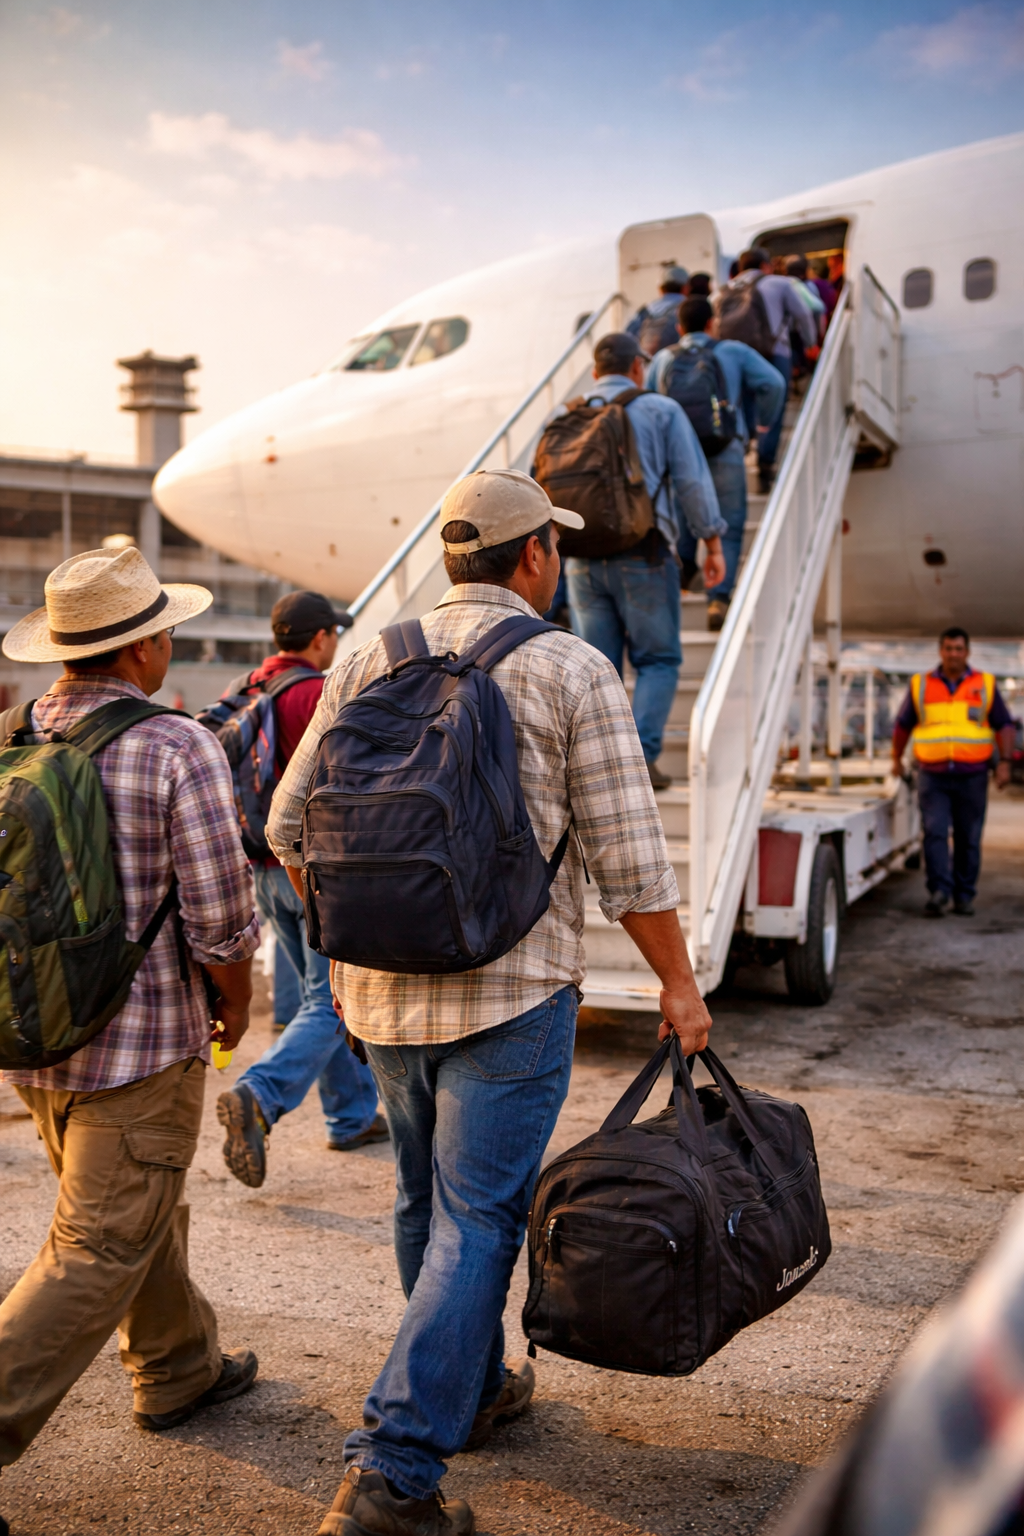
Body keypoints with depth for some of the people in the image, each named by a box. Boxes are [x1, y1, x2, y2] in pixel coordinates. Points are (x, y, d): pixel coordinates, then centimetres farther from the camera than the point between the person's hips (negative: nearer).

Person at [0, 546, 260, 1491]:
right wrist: (235, 1003, 2)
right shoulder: (178, 750, -18)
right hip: (143, 1043, -7)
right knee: (100, 1253, 4)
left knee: (143, 1208, 24)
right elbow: (220, 917, -17)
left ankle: (180, 1370, 41)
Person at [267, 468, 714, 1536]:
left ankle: (473, 1387, 40)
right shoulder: (573, 672, -8)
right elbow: (627, 858, -9)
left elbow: (291, 826, 6)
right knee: (476, 1225, 2)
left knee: (427, 1207, 20)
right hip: (510, 991, -5)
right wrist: (679, 984, 3)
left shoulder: (367, 662, 5)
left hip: (383, 992, 6)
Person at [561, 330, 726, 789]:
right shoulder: (661, 411, 3)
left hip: (583, 557, 3)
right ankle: (642, 755, -10)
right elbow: (692, 481, -2)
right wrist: (713, 543, 4)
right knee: (657, 660, 5)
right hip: (643, 553, -3)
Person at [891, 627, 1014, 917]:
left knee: (968, 839, 4)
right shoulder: (920, 685, 6)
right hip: (932, 776, 0)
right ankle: (938, 892, -17)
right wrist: (897, 758, 22)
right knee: (934, 833, -13)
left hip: (971, 776, 0)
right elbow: (903, 724, 17)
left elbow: (1004, 725, 6)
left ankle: (964, 896, 12)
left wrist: (1004, 762, -5)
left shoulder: (985, 684, 5)